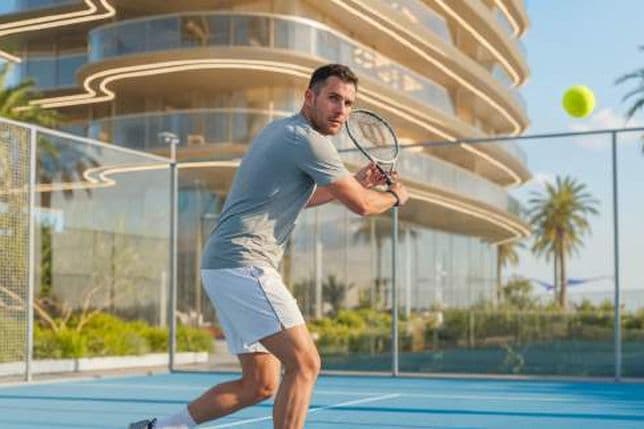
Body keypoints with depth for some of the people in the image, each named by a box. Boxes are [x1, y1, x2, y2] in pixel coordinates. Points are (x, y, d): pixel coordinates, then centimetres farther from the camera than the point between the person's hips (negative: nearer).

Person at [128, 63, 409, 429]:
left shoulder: (281, 131, 20)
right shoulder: (308, 139, -11)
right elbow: (361, 205, -6)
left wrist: (354, 183, 29)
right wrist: (395, 196, 15)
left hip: (224, 266, 10)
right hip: (243, 264, -10)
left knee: (260, 384, 11)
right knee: (304, 363, -13)